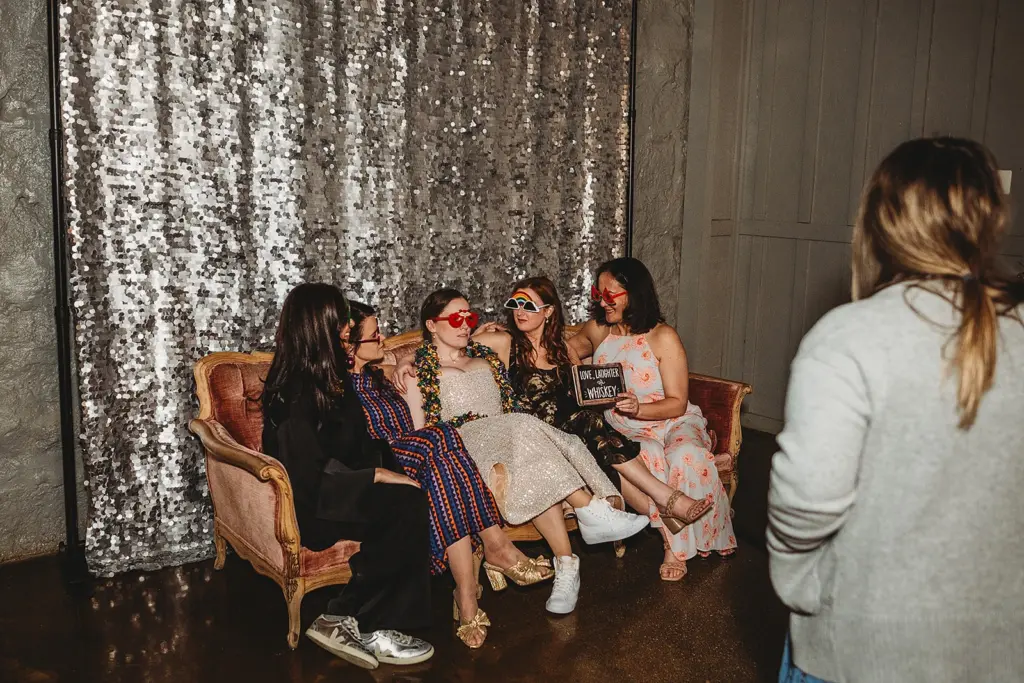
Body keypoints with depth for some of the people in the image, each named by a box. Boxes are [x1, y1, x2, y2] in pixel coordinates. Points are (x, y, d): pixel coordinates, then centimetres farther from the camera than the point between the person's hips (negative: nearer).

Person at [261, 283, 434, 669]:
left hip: (335, 491, 9)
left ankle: (371, 626, -16)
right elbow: (309, 482, -24)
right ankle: (348, 622, -14)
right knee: (407, 504, -26)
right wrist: (377, 476, -20)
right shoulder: (293, 394, -20)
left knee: (409, 498, -17)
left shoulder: (323, 377, 9)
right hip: (310, 509, -9)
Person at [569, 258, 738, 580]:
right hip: (624, 432, 2)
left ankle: (677, 548, -21)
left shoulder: (663, 337, -6)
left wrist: (638, 408, -28)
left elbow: (677, 404, -8)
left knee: (686, 454, -37)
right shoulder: (596, 330, 7)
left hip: (672, 422, -2)